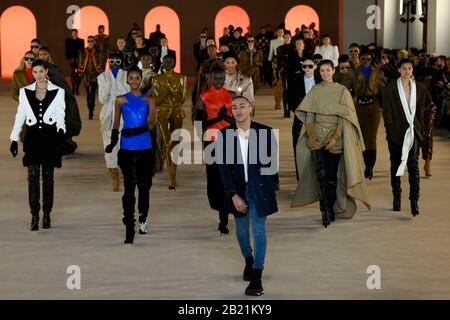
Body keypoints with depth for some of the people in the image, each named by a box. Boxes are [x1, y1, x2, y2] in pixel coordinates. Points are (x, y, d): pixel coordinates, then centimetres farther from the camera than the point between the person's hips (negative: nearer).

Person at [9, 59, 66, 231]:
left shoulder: (58, 92, 3)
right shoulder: (25, 92, 7)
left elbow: (60, 115, 0)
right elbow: (20, 116, 10)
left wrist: (61, 129, -20)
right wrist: (14, 138, 6)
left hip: (50, 136, -1)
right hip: (32, 136, 1)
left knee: (48, 177, 5)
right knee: (33, 177, -4)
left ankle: (47, 215, 12)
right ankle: (34, 215, -3)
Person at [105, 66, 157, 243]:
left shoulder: (148, 100, 6)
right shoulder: (121, 100, 8)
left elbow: (151, 125, -3)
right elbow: (116, 125, 15)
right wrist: (112, 142, 7)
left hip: (144, 149, 0)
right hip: (126, 149, 0)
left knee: (144, 185, 5)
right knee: (129, 187, -5)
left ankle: (143, 218, 31)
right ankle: (129, 230, -5)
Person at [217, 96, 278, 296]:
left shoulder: (265, 132, -9)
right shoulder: (224, 134, -7)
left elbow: (272, 164, 0)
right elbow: (223, 167, -6)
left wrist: (267, 191, 1)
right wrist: (234, 195, -12)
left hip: (258, 188, -2)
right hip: (236, 189, 2)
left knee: (258, 230, -4)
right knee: (241, 229, 16)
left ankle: (257, 277, 1)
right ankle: (248, 260, 43)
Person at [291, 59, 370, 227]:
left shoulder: (342, 91, 2)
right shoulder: (315, 91, 8)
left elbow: (343, 117, -4)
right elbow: (309, 115, 5)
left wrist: (336, 137, -15)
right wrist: (311, 135, -9)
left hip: (335, 137, -1)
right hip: (318, 136, 1)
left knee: (332, 175, 2)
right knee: (321, 173, -12)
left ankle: (330, 211, 13)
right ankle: (327, 212, -14)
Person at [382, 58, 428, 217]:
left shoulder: (420, 88, 7)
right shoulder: (390, 88, 0)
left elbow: (421, 110, 11)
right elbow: (387, 111, -2)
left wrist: (420, 130, 5)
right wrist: (390, 130, -9)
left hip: (413, 132, 0)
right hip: (396, 132, 0)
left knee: (413, 165, -9)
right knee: (396, 165, 10)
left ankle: (414, 200, -11)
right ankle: (397, 198, 20)